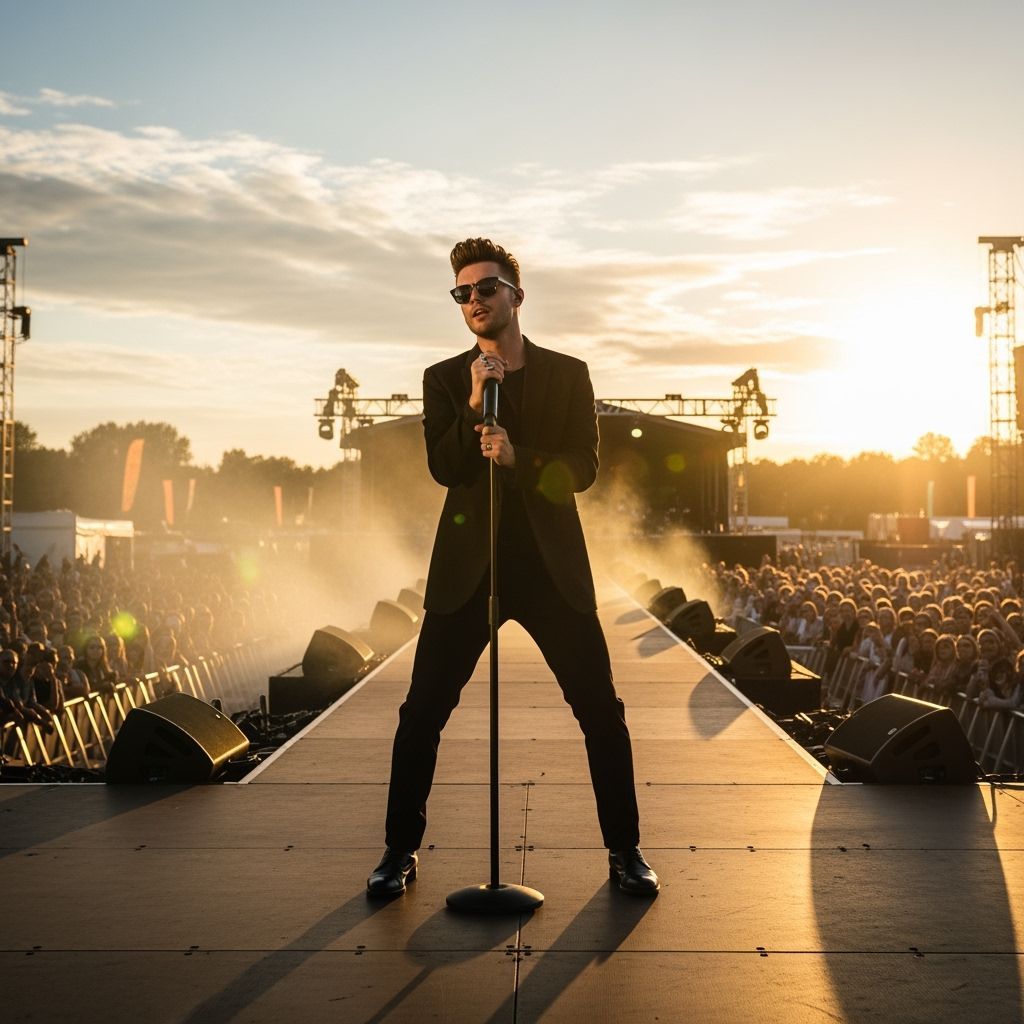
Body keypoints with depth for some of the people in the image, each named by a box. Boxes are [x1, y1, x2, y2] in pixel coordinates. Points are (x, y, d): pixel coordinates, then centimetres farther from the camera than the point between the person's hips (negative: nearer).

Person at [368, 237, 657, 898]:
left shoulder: (569, 374, 7)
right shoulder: (444, 379, 7)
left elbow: (583, 467, -3)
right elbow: (443, 467, -5)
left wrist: (517, 459, -19)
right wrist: (474, 405, -19)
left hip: (552, 566, 0)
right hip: (467, 567, 0)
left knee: (602, 711, 1)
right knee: (422, 713, 0)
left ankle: (626, 851, 15)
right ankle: (401, 850, 16)